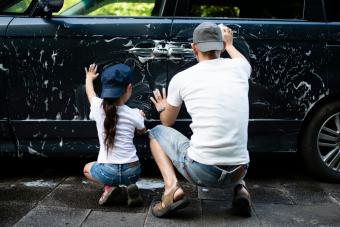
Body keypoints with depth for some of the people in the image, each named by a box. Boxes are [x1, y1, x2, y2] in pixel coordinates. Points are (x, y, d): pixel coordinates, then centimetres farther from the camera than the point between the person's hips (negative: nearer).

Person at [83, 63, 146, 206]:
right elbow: (142, 131, 18)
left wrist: (89, 78, 40)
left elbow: (90, 92, 20)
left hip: (107, 172, -1)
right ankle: (130, 189, 5)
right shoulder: (134, 114, -5)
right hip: (131, 172, 1)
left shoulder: (98, 107, -5)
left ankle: (110, 188, 4)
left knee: (87, 168, 32)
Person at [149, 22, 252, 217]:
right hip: (238, 171, 3)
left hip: (200, 171, -3)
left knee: (156, 132, 22)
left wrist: (163, 109, 39)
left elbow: (167, 122, 18)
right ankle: (240, 188, 11)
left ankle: (172, 188, 0)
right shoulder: (238, 68, 5)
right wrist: (229, 44, 50)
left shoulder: (181, 78, 0)